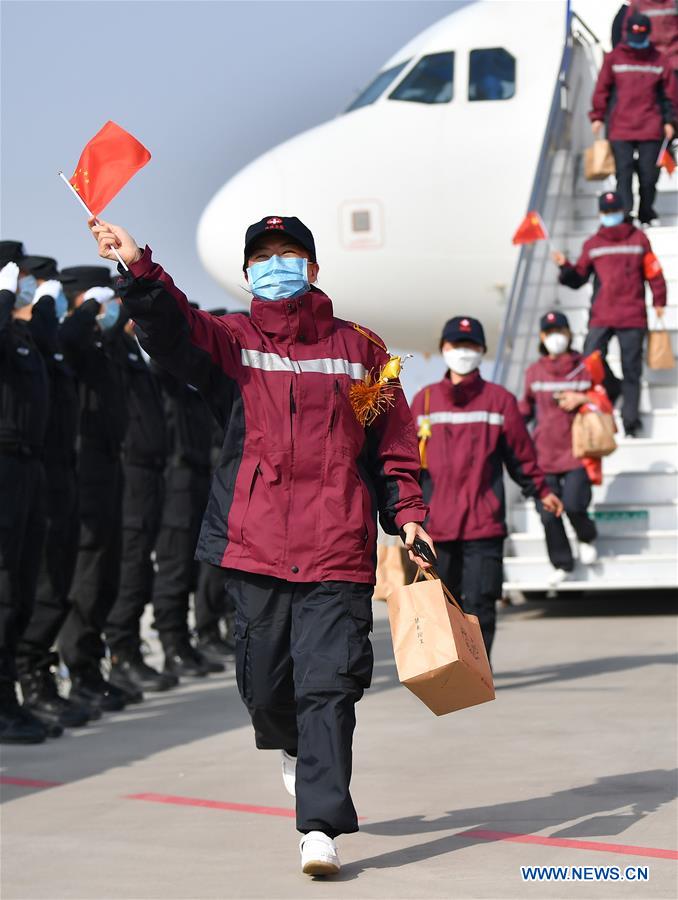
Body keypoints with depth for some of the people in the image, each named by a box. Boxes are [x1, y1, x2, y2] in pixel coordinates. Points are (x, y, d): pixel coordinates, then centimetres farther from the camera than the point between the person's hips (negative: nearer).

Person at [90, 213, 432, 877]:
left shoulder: (358, 348, 11)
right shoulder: (231, 342, 8)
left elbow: (393, 442, 15)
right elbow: (173, 332, -14)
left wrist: (406, 512, 3)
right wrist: (139, 270, -30)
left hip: (338, 547, -1)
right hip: (256, 545, 1)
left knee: (328, 684, -9)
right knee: (264, 681, 8)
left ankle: (321, 828, -9)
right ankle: (292, 747, 42)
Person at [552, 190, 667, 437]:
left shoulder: (638, 238, 6)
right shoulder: (592, 244, 10)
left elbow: (653, 272, 8)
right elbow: (578, 278, 10)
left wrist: (658, 301, 3)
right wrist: (565, 266, -8)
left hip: (633, 316, -1)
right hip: (601, 317, 1)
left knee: (631, 368, 1)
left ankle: (630, 422, 6)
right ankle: (613, 388, 18)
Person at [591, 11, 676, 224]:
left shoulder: (659, 60, 6)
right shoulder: (614, 59, 4)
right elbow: (602, 89, 6)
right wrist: (597, 117, 3)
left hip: (651, 129, 1)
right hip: (620, 128, -1)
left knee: (648, 173, 3)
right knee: (623, 171, -9)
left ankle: (646, 214, 18)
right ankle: (625, 215, -12)